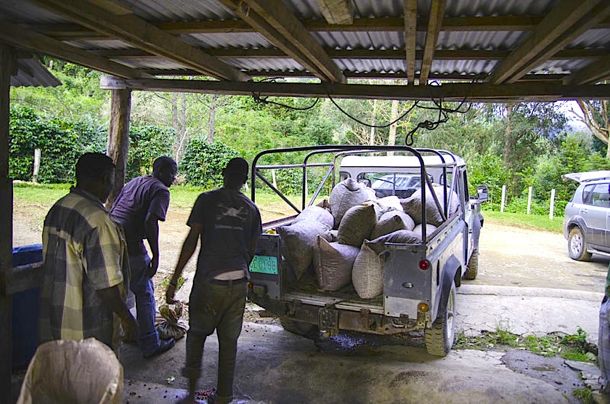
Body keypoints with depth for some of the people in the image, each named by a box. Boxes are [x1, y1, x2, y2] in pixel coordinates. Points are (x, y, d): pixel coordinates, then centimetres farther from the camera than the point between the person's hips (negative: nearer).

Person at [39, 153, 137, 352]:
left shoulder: (57, 208, 2)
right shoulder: (97, 219, -26)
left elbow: (58, 263, 12)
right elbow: (105, 283, -25)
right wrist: (127, 318, -12)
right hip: (87, 330, -8)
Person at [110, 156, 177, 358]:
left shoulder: (133, 182, 21)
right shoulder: (161, 190, -5)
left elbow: (111, 211, 21)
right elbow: (150, 221, -19)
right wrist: (155, 255, -15)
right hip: (131, 246, -8)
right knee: (145, 294, 5)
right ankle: (150, 344, 14)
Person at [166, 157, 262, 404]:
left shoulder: (207, 200, -3)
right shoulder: (251, 209, 8)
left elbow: (191, 242, -7)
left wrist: (174, 281, -2)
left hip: (208, 281, -3)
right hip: (238, 282, 3)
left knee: (197, 331, 20)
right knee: (229, 340, 14)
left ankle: (192, 373, 6)